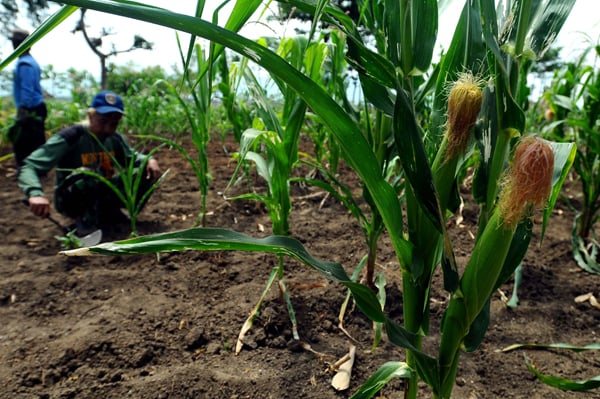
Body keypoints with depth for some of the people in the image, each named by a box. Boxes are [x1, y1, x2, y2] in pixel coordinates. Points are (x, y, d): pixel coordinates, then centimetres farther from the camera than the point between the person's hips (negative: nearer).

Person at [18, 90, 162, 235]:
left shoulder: (115, 139, -5)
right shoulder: (70, 138, -23)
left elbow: (132, 157, 13)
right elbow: (28, 167, -27)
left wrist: (149, 159, -12)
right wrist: (36, 194, -49)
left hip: (101, 197, 6)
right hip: (71, 200, -6)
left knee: (147, 171, -10)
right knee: (86, 175, -39)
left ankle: (109, 213, 2)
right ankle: (87, 219, -14)